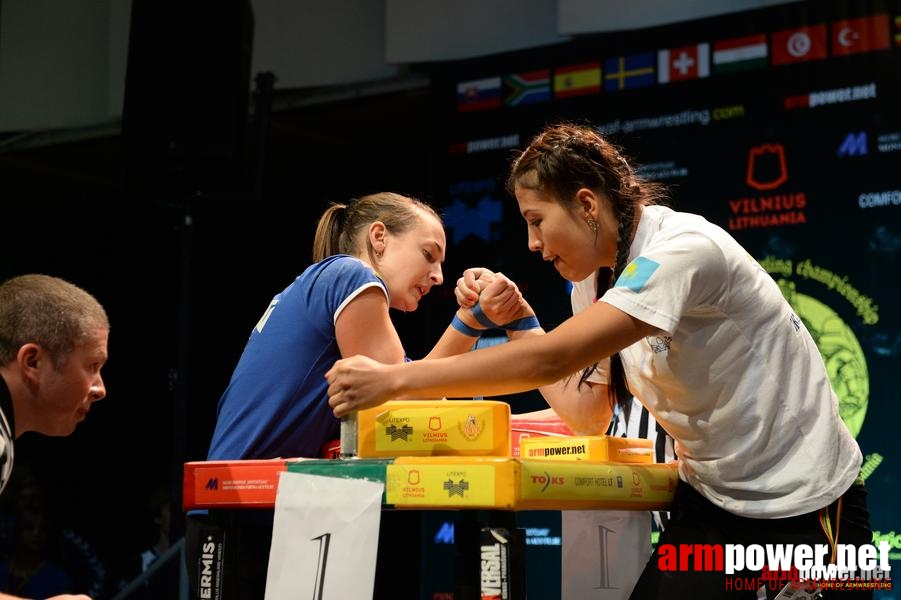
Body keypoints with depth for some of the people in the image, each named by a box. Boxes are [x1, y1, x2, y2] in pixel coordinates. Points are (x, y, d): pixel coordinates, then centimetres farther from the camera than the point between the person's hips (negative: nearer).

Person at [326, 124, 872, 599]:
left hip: (806, 505, -7)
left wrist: (393, 380, -29)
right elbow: (586, 413, 4)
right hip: (712, 496, 7)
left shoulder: (683, 250, -25)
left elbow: (552, 359, -32)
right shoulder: (596, 277, 3)